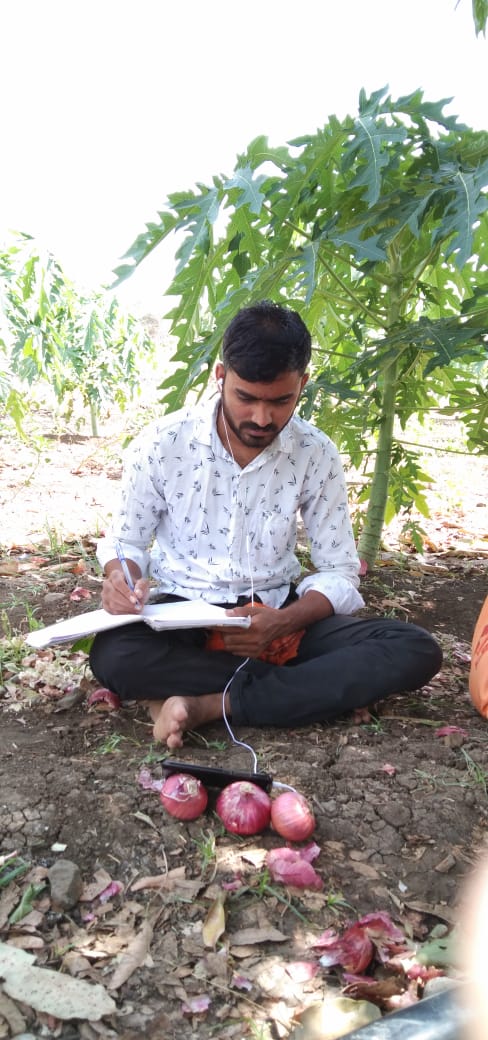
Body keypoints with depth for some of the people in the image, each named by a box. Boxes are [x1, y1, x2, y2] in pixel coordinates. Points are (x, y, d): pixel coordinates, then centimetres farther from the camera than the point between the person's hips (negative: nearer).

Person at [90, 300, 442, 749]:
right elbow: (125, 540, 2)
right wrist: (120, 577, -23)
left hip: (277, 614, 2)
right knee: (113, 656, -36)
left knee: (416, 651, -21)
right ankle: (302, 685, -18)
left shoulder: (317, 454, -7)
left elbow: (339, 573, -3)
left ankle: (207, 706, -25)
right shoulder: (161, 443, -10)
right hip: (181, 614, -1)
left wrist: (283, 621, -24)